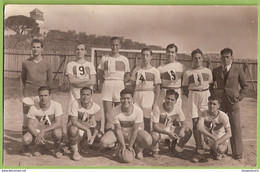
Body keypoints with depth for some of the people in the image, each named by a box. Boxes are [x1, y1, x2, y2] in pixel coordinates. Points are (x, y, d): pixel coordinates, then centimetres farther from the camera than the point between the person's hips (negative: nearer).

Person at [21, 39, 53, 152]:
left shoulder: (46, 63, 2)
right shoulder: (26, 63, 4)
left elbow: (50, 80, 10)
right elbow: (23, 77, 17)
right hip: (28, 94, 1)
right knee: (26, 119, -1)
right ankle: (25, 144, 8)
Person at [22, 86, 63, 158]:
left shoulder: (56, 105, -20)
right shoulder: (33, 108, -14)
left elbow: (58, 123, -26)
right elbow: (30, 125, -11)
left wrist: (43, 131, -35)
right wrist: (37, 135, -31)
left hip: (53, 129, -2)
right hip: (38, 131, 2)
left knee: (57, 132, -38)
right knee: (26, 139, -25)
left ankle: (56, 148, -1)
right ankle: (40, 147, 11)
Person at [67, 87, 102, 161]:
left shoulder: (96, 107, -15)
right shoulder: (75, 103, -22)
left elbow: (98, 124, -11)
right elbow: (74, 121, -26)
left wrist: (93, 136, -25)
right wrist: (87, 130, -31)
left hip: (89, 128, 4)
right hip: (77, 127, -3)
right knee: (73, 129, -38)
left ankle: (83, 144, 14)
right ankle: (75, 151, -11)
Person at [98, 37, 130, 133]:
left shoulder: (124, 59, 8)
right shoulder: (104, 59, 10)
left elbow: (127, 76, 10)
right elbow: (101, 75, 13)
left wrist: (121, 82, -6)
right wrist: (103, 83, -3)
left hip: (119, 86, 0)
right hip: (107, 86, 0)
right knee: (107, 115, -4)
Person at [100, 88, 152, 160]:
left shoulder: (138, 111, -25)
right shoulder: (115, 111, -23)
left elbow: (135, 130, -18)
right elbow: (118, 129, -16)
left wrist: (130, 146, -16)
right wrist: (123, 146, -16)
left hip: (134, 132, -1)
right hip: (121, 132, 1)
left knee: (148, 141, -31)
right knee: (103, 142, -25)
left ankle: (138, 149, 5)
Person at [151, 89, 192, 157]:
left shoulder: (178, 109, -16)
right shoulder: (157, 108, -27)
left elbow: (184, 124, -7)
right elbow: (155, 126, -27)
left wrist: (182, 131, -31)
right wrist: (168, 133, -38)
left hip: (171, 129, 4)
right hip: (160, 130, -4)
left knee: (188, 131, -17)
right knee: (154, 135, -38)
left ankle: (178, 147, 12)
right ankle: (155, 150, -2)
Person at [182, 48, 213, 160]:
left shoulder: (208, 71, 7)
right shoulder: (188, 73, 3)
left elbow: (211, 85, 16)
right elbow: (185, 88, 10)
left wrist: (211, 98, 6)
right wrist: (191, 96, 0)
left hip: (205, 94, 1)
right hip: (193, 96, 0)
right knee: (195, 122, -3)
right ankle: (199, 148, 4)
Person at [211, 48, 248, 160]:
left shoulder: (238, 70, 3)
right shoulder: (215, 71, 8)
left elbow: (245, 85, 10)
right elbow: (211, 85, 17)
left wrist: (240, 97, 0)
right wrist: (214, 93, 1)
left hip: (233, 103, -2)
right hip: (219, 103, 2)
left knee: (235, 127, -2)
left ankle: (237, 153, 7)